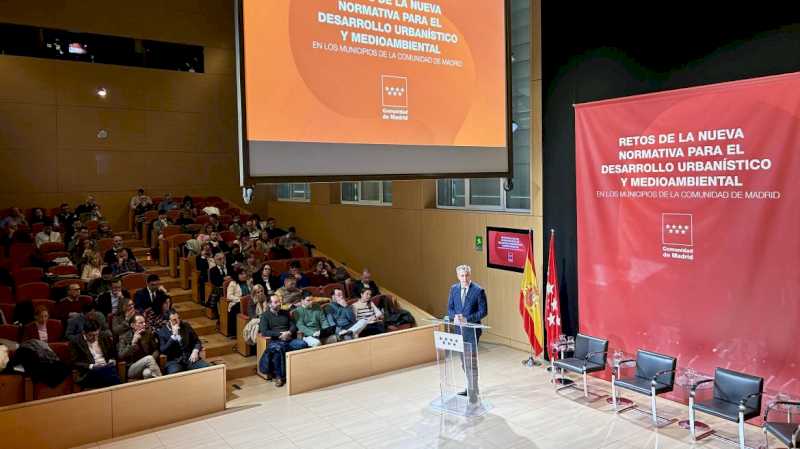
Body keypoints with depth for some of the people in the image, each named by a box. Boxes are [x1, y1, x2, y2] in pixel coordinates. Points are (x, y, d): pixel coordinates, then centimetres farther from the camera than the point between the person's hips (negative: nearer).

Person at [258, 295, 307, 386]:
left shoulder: (285, 313, 22)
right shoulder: (265, 315, 9)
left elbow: (293, 325, 15)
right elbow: (264, 332, -4)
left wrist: (289, 332, -8)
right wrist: (280, 334, -13)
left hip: (289, 339, 4)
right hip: (275, 340, -3)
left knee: (303, 344, -27)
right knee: (277, 349, -39)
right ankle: (278, 376, -25)